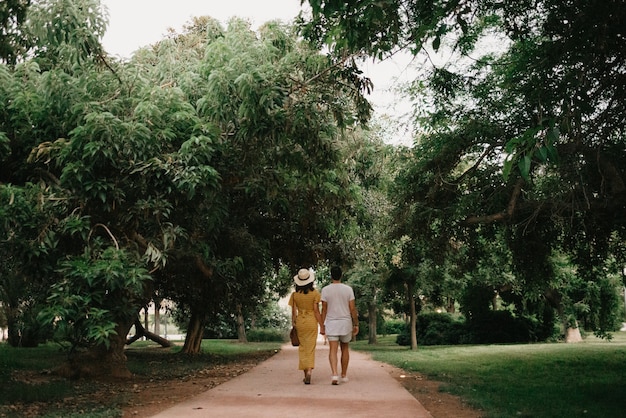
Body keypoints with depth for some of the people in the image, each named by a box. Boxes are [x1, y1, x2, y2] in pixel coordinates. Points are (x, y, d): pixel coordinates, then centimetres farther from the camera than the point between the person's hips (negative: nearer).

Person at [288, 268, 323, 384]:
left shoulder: (295, 294, -1)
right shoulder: (315, 293, -8)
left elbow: (293, 312, 1)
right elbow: (316, 311, -8)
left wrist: (293, 325, 12)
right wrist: (322, 325, -2)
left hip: (300, 322, 2)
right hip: (312, 322, -2)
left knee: (302, 348, 13)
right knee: (310, 348, 2)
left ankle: (306, 374, 15)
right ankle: (309, 371, -17)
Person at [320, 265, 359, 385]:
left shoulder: (325, 290, -4)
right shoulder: (348, 289, -3)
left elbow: (324, 310, -4)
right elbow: (353, 309, -4)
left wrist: (322, 326, 3)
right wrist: (356, 324, 5)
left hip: (331, 324, -1)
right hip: (345, 323, 1)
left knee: (333, 350, -4)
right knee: (345, 349, 15)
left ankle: (334, 374, -22)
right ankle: (344, 375, 23)